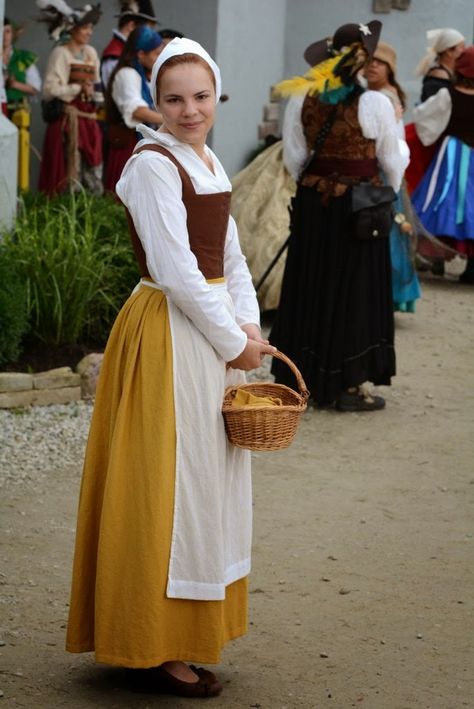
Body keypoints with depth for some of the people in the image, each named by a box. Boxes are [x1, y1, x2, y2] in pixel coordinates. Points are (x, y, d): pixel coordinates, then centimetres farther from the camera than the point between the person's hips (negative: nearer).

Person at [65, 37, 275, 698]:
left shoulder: (209, 164, 13)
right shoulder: (153, 165, -14)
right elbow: (175, 270, -19)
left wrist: (248, 327, -2)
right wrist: (232, 341, -13)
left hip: (213, 335, 9)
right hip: (170, 337, -9)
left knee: (207, 484, 14)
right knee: (168, 484, -3)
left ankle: (184, 637, 26)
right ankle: (154, 651, 7)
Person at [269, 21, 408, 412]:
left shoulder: (302, 99, -2)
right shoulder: (375, 104, -13)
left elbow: (294, 157, 5)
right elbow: (391, 163, -4)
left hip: (313, 202, 4)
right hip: (358, 206, -4)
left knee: (310, 286, 13)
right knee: (353, 290, 5)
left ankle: (302, 375, 22)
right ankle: (349, 385, 10)